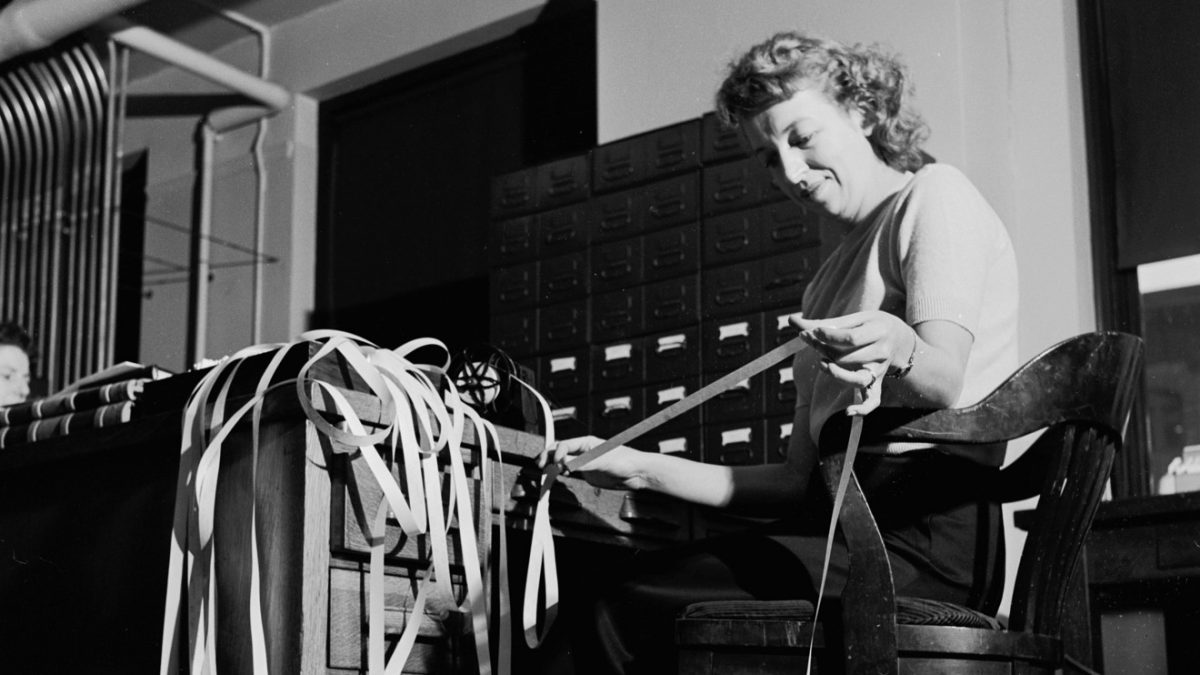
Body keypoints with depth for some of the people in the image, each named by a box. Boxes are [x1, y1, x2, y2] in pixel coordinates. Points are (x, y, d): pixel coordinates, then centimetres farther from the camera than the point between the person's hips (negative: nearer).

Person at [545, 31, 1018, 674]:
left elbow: (944, 383, -16)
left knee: (627, 615, -20)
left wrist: (899, 350, -39)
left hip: (928, 529, -8)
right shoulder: (830, 280, 26)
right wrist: (644, 469, 13)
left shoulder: (934, 194, 3)